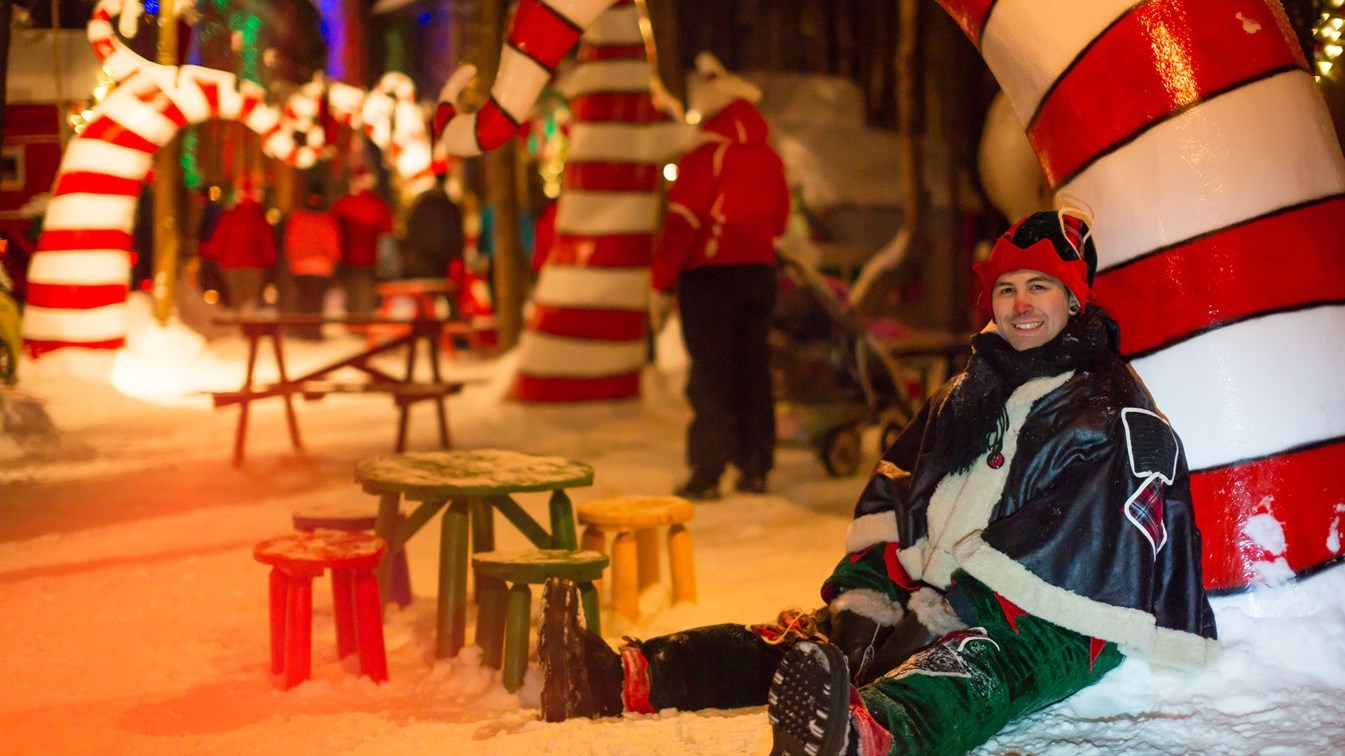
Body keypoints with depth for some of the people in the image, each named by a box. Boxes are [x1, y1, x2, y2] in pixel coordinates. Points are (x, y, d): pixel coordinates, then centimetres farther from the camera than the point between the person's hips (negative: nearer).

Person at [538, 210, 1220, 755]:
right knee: (806, 639, -12)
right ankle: (626, 678, -27)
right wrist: (865, 589, -4)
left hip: (1049, 628, -8)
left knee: (956, 675, -40)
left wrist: (955, 607, -21)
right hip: (938, 602, 8)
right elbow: (891, 498, 13)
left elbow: (1064, 549, -15)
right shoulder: (963, 398, 20)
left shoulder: (1114, 418, -3)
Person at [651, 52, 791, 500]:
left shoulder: (706, 157, -10)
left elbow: (681, 222, -14)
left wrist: (661, 283, -11)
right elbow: (778, 222, 19)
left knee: (710, 372, -3)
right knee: (753, 367, 10)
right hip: (759, 271, 6)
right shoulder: (770, 161, 9)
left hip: (709, 273, -5)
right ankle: (756, 468, 12)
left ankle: (707, 474, -4)